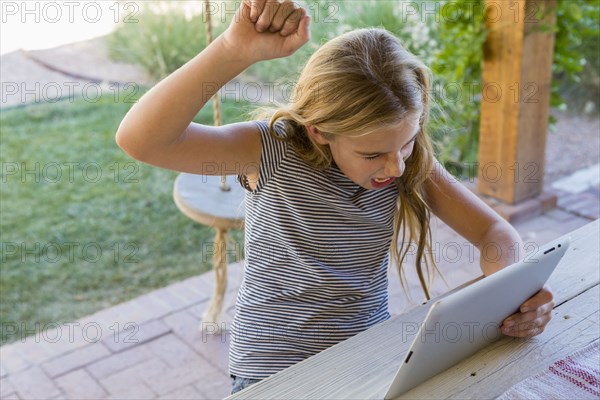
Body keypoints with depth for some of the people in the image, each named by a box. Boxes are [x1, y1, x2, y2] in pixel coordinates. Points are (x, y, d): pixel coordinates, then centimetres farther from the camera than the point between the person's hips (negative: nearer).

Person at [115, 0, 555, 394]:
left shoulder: (410, 160, -7)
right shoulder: (273, 150, -18)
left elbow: (496, 231, -3)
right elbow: (139, 140, -30)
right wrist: (237, 50, -39)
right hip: (273, 372, -4)